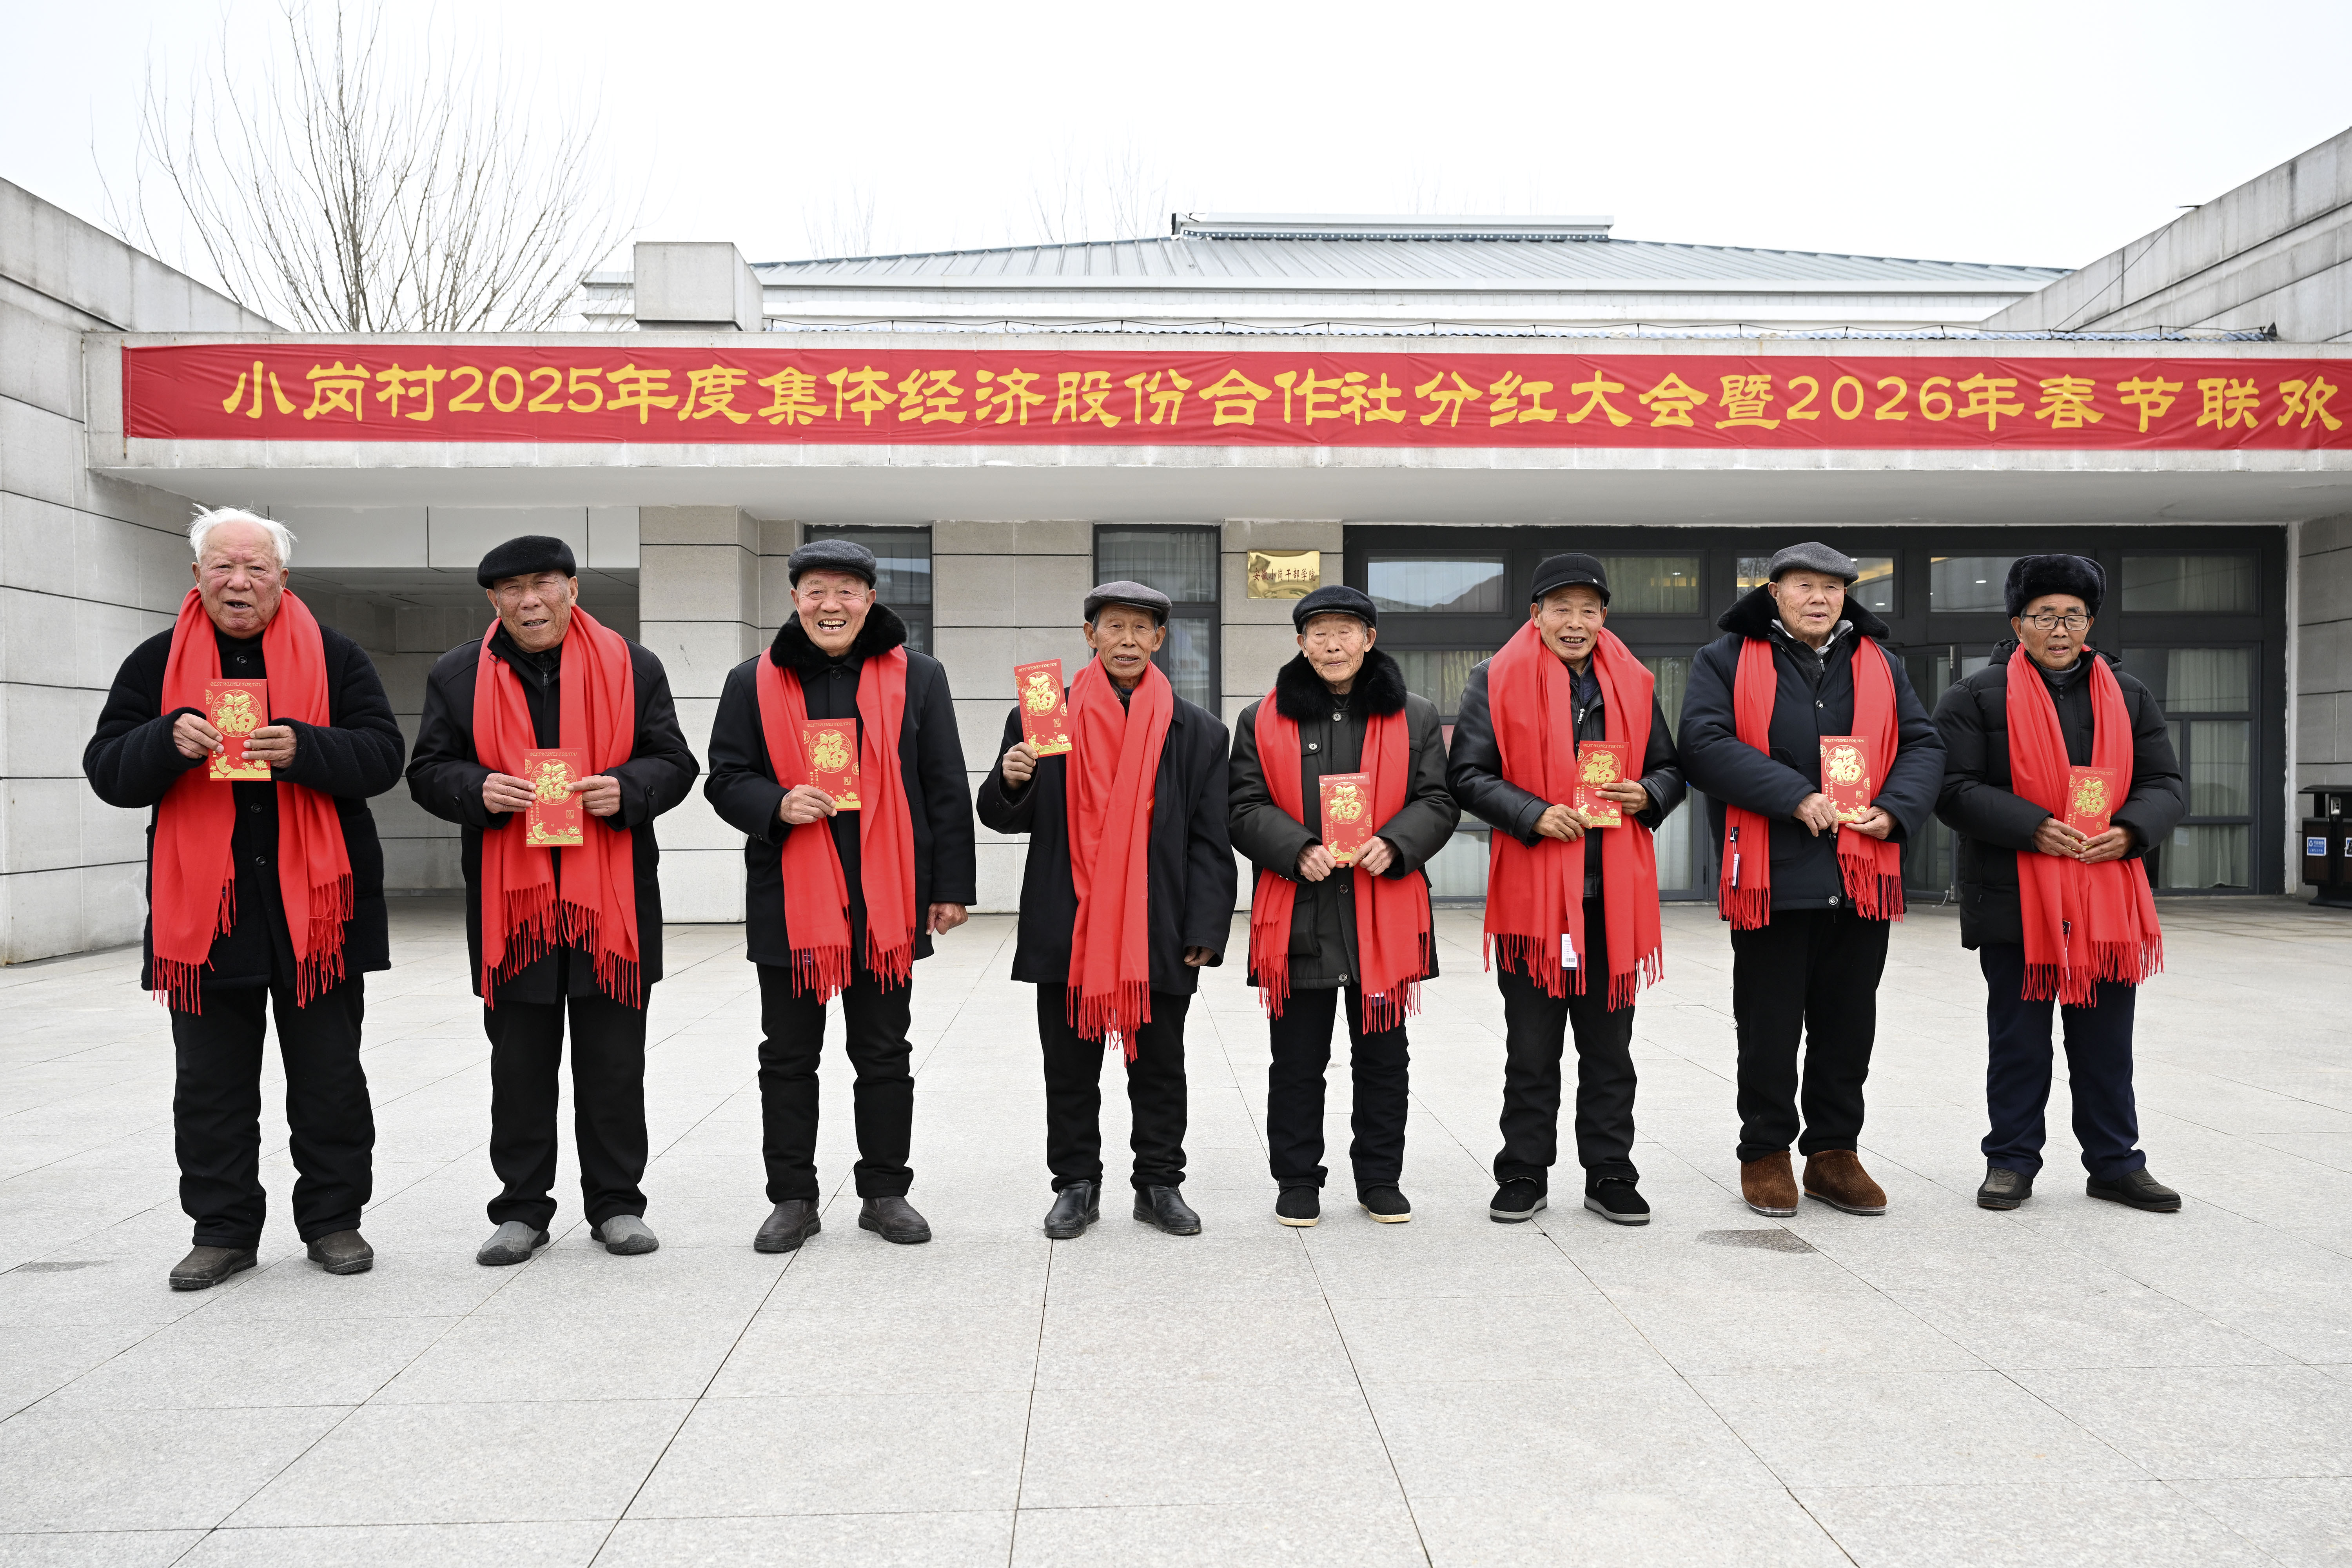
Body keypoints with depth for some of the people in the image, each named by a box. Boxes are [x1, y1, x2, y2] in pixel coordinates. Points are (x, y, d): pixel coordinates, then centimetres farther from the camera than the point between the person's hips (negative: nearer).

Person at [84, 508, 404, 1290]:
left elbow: (382, 755, -4)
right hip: (202, 901, 1)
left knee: (329, 1075, 7)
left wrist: (303, 749, -21)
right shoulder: (158, 662, 7)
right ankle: (223, 1229, 21)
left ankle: (333, 1219, 20)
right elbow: (108, 770, 2)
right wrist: (169, 740, -18)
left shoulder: (333, 656, 4)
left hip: (315, 900, -1)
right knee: (210, 1081, 8)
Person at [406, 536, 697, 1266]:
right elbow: (429, 771, 7)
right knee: (519, 1064, 8)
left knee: (614, 1062, 7)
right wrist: (478, 791, -14)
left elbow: (674, 763, 5)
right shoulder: (459, 675, 6)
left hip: (611, 894, -1)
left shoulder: (632, 667, 4)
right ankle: (522, 1208, 20)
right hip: (510, 897, 1)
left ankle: (616, 1205, 19)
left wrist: (626, 789, -15)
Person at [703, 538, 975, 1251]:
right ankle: (793, 1198, 21)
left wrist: (951, 885, 0)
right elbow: (726, 778, 6)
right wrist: (778, 805, -15)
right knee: (788, 1057, 8)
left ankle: (885, 1192, 23)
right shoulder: (755, 682, 4)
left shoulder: (917, 677, 4)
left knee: (884, 1054, 10)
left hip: (886, 898, 0)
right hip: (789, 899, 0)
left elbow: (945, 789, 4)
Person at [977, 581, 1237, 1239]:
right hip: (1068, 931, 0)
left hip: (1158, 934, 0)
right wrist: (1011, 782, -17)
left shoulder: (1198, 731, 5)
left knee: (1160, 1066, 10)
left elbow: (1211, 840, 3)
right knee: (1069, 1069, 8)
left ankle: (1160, 1185, 23)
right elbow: (1003, 818, 6)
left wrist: (1204, 929, -4)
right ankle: (1077, 1185, 21)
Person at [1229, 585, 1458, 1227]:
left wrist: (1393, 844, -15)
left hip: (1384, 914, 1)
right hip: (1297, 916, -1)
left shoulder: (1415, 717, 7)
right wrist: (1298, 850, -16)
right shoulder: (1263, 720, 5)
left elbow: (1438, 802, 4)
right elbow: (1246, 808, 1)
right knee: (1297, 1060, 6)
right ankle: (1297, 1182, 19)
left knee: (1383, 1055, 10)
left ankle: (1381, 1180, 24)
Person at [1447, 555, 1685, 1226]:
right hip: (1531, 893, -3)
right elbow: (1467, 775, -4)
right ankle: (1524, 1175, 19)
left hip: (1614, 894, 3)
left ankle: (1610, 1176, 22)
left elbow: (1670, 768, 17)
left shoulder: (1634, 683, 11)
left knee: (1609, 1047, 11)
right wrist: (1534, 815, -17)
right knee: (1531, 1049, 7)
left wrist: (1647, 795, -5)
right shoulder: (1498, 680, 0)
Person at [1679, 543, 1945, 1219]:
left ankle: (1834, 1152, 23)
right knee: (1769, 1028, 4)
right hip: (1769, 879, -4)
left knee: (1848, 1025, 11)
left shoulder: (1880, 664, 15)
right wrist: (1796, 797, -19)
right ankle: (1766, 1155, 18)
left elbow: (1924, 745, 11)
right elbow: (1706, 744, -12)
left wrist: (1894, 810, -8)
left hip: (1861, 879, 4)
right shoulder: (1727, 660, 1)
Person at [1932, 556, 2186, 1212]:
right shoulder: (1977, 697, -1)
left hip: (2109, 899, 4)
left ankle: (2115, 1163, 22)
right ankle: (2012, 1161, 16)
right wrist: (2033, 828, -20)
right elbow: (1953, 788, -9)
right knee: (2018, 1042, 6)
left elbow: (2166, 785, 10)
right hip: (2014, 903, -3)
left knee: (2106, 1045, 11)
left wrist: (2129, 832, -11)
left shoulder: (2129, 697, 12)